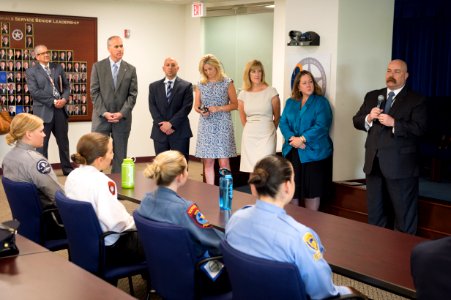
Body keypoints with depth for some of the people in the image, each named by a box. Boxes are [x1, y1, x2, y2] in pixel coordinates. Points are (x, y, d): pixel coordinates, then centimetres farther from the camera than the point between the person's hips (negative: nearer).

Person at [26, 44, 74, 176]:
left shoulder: (57, 67, 14)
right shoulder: (31, 71, 0)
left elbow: (66, 86, 12)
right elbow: (34, 92, -11)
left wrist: (64, 99, -8)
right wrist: (53, 101, -15)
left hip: (60, 110, 4)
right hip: (43, 111, -4)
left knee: (63, 141, 13)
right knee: (42, 143, 1)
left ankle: (67, 168, 23)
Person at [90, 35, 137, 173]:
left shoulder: (130, 69, 6)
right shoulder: (98, 66, 3)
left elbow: (132, 94, 2)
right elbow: (94, 92, -1)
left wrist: (122, 113, -11)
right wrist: (104, 113, -11)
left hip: (122, 119, 1)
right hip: (101, 117, -1)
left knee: (120, 155, 6)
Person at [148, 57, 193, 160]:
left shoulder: (186, 86, 4)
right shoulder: (154, 86, 12)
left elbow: (186, 107, -5)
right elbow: (152, 107, 4)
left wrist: (171, 123, -13)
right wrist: (161, 124, -10)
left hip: (180, 132, -2)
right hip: (159, 132, 2)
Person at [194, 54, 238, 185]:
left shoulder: (227, 83, 0)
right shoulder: (201, 85, 9)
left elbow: (235, 104, 0)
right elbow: (196, 105, 13)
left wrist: (218, 108, -14)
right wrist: (201, 111, -9)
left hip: (222, 126, -3)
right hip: (206, 126, 3)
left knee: (224, 162, -6)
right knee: (208, 162, 4)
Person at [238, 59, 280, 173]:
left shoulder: (271, 91, -2)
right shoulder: (243, 94, 6)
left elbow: (277, 116, 7)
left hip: (267, 136, -2)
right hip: (249, 136, 3)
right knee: (251, 170, 1)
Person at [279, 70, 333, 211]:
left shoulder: (321, 102, 1)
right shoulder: (290, 102, 15)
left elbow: (321, 125, -11)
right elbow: (283, 123, 6)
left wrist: (302, 139, -17)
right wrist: (292, 138, -13)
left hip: (313, 153, -4)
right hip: (292, 152, 4)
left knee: (312, 191, 0)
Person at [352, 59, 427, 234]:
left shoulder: (416, 100, -4)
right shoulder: (372, 96, 12)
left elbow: (419, 128, -16)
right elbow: (356, 121, 9)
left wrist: (394, 123, -25)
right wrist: (368, 118, -12)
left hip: (400, 165, -5)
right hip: (374, 163, 5)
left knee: (404, 215, 4)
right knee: (374, 213, 15)